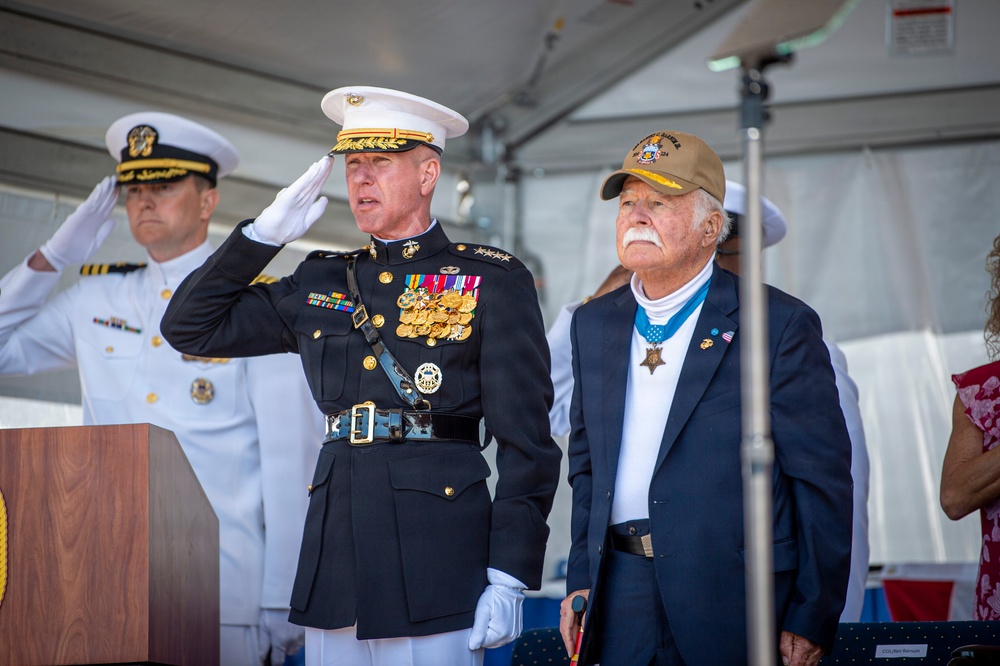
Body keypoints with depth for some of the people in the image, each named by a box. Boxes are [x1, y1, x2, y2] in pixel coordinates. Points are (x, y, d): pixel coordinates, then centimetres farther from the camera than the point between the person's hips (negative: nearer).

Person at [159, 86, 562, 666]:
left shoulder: (493, 283, 0)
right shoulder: (320, 284, 15)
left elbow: (526, 441, -4)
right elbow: (191, 328, 18)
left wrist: (508, 578, -11)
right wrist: (263, 235, 8)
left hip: (436, 566, -5)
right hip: (335, 559, 5)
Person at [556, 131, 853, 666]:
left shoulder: (781, 325, -5)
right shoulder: (593, 324, 13)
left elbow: (822, 481, -7)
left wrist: (812, 620, -10)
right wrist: (581, 580, 11)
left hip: (733, 601, -4)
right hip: (622, 597, 5)